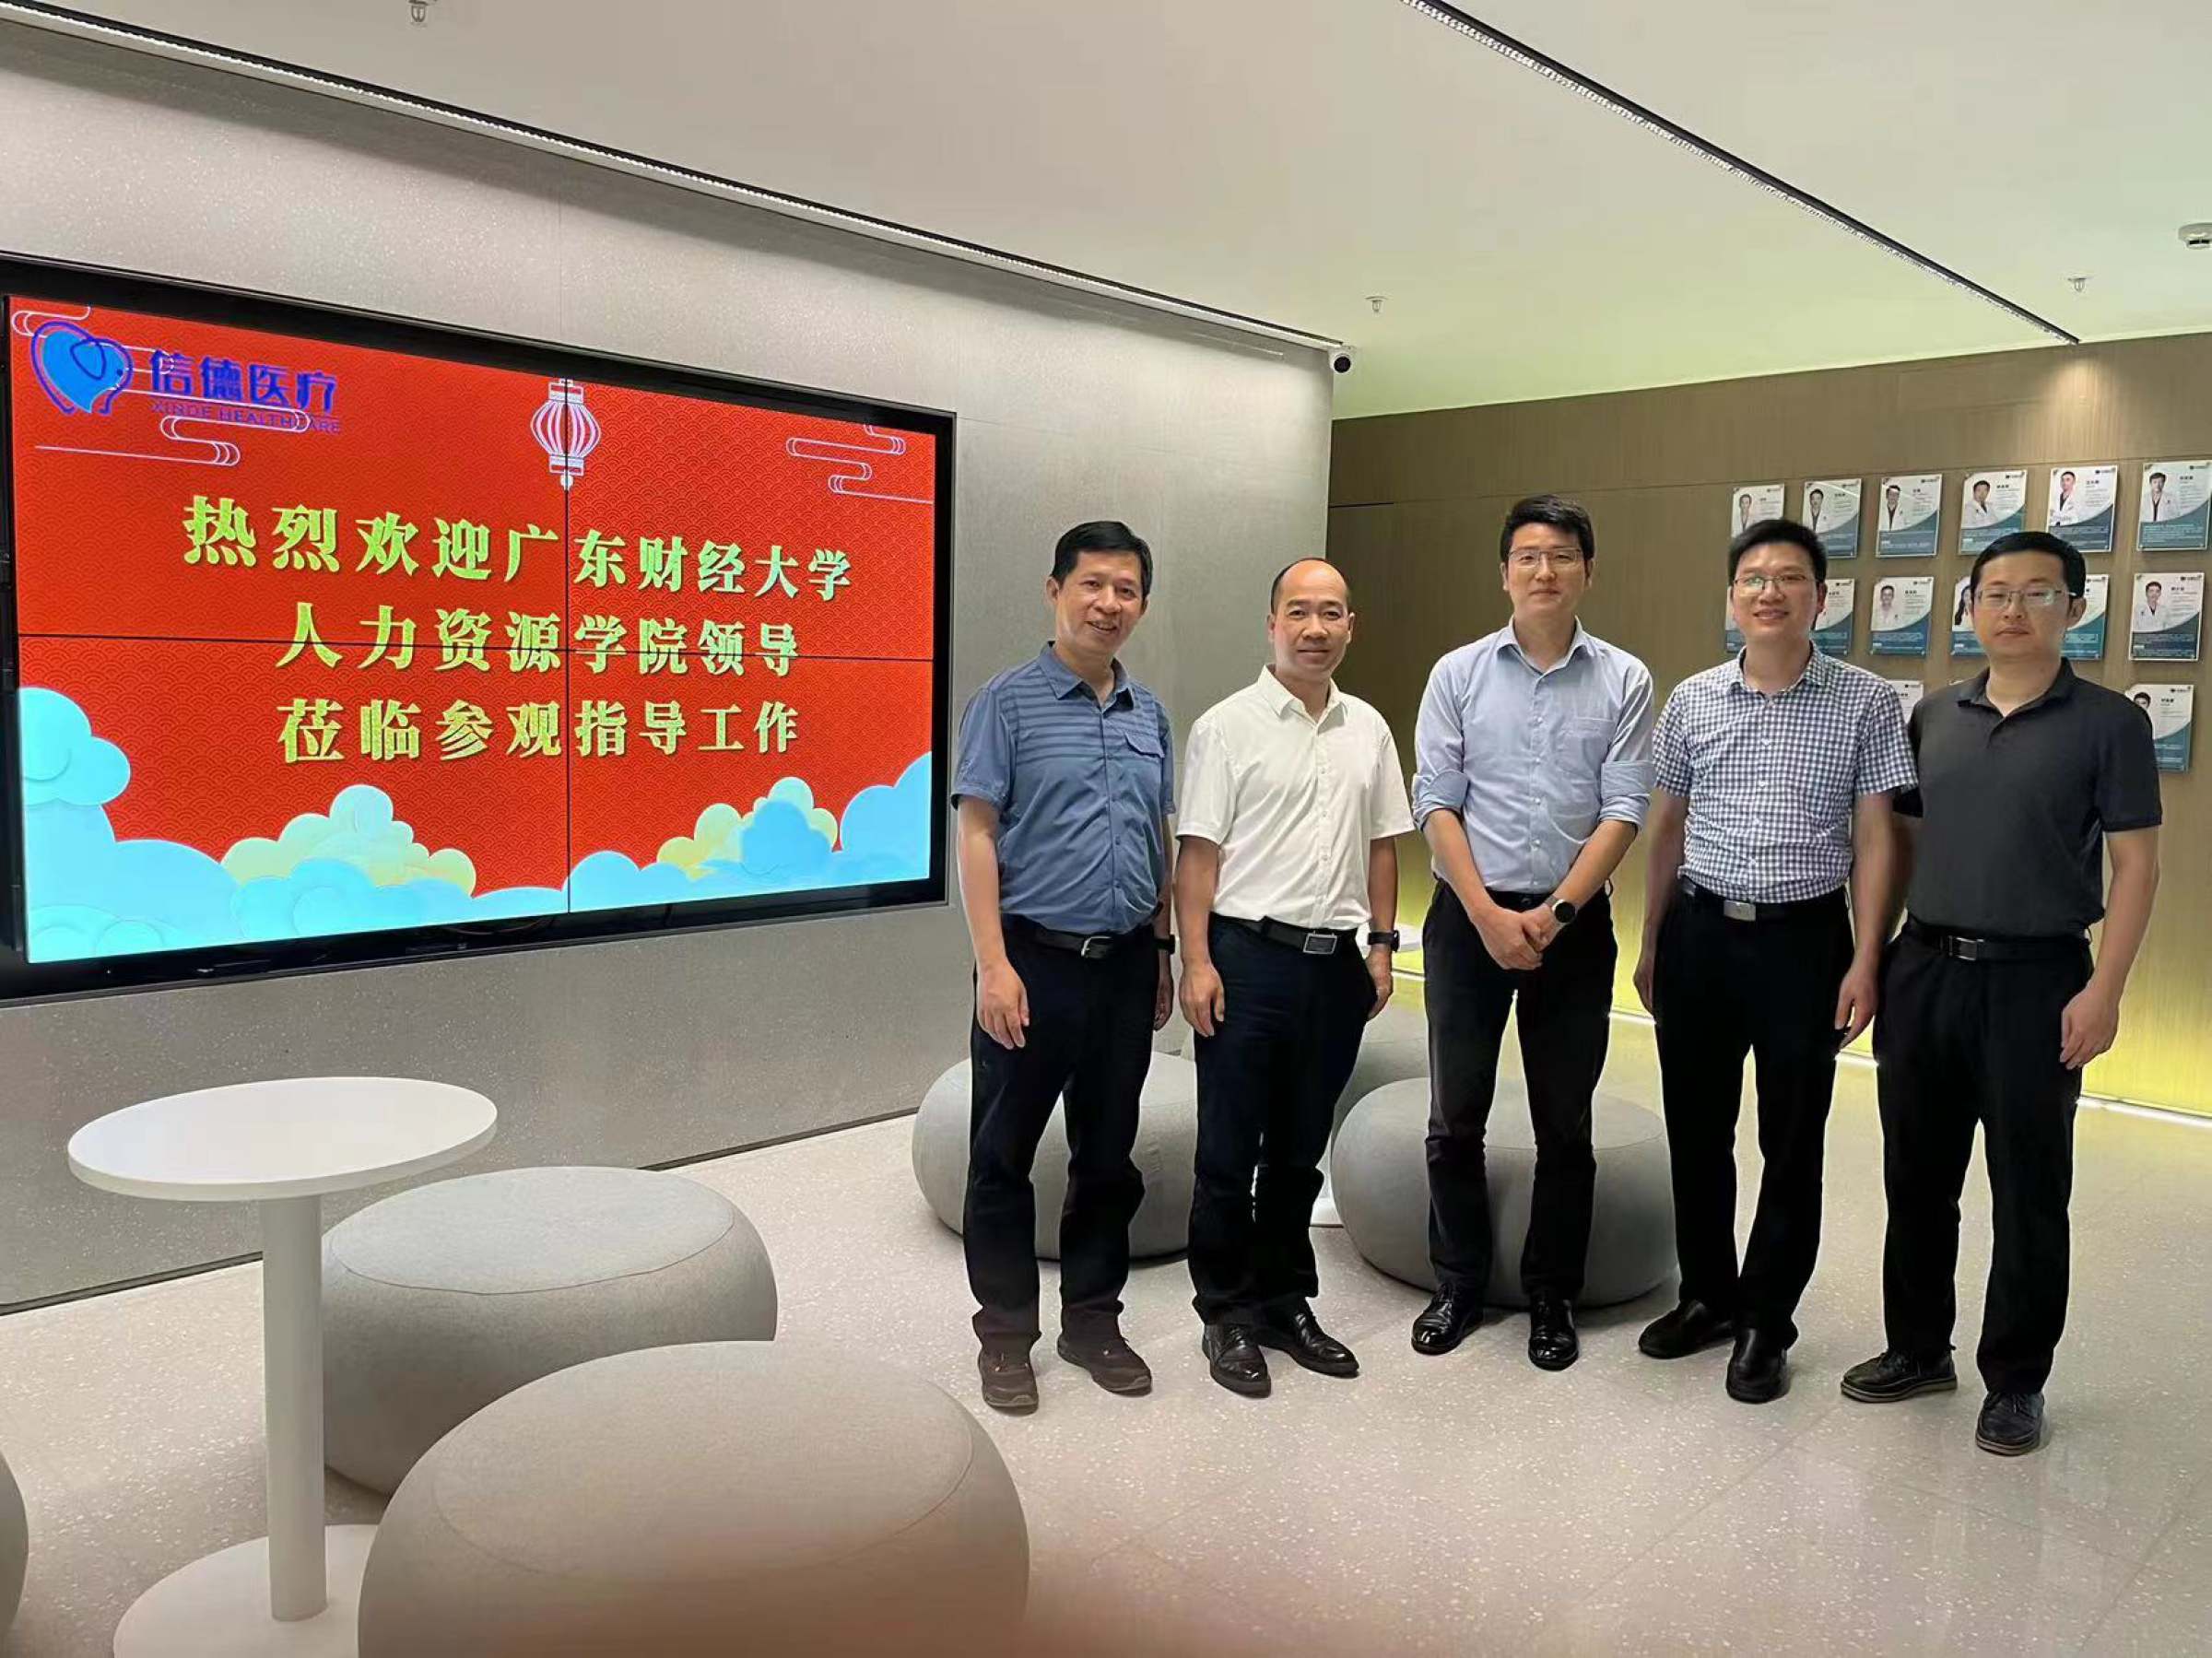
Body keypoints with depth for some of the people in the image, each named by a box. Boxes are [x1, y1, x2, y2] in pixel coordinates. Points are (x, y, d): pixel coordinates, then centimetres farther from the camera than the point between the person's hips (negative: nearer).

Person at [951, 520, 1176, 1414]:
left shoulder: (1149, 714, 11)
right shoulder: (1009, 701, -5)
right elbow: (976, 836, -9)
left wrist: (1161, 952, 14)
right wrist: (995, 965, -16)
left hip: (1125, 965, 5)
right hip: (1035, 961, -5)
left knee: (1109, 1155, 13)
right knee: (1004, 1155, 6)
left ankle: (1093, 1318, 28)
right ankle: (1006, 1331, 21)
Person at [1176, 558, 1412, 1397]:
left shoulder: (1368, 729, 10)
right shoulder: (1227, 726, -5)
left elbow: (1381, 845, 15)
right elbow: (1198, 851, -7)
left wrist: (1381, 943, 9)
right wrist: (1197, 961, -13)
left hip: (1336, 963, 5)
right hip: (1247, 957, -4)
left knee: (1300, 1152, 14)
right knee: (1229, 1152, 4)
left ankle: (1285, 1303, 28)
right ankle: (1227, 1316, 17)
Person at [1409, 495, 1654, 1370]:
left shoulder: (1624, 680, 1)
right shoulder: (1459, 673, 2)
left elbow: (1623, 812, -4)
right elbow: (1436, 805, -2)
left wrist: (1553, 913, -13)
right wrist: (1489, 914, -12)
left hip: (1574, 922, 0)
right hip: (1469, 917, 0)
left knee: (1565, 1126, 9)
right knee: (1455, 1118, 7)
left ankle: (1552, 1297, 24)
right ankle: (1458, 1285, 24)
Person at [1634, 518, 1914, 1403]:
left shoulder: (1866, 702, -3)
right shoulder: (1692, 700, 5)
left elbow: (1874, 839, -2)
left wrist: (1864, 961, -8)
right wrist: (1651, 944, 12)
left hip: (1804, 938, -2)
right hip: (1701, 932, 3)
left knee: (1791, 1144, 7)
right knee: (1696, 1132, 12)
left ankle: (1765, 1322, 23)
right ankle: (1707, 1295, 31)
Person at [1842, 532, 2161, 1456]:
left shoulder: (2107, 724, -3)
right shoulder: (1933, 717, 9)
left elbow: (2134, 865, -6)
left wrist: (2104, 990, -14)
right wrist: (1873, 958, 7)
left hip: (2034, 979, -4)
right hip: (1925, 969, 4)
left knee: (2029, 1194, 7)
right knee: (1917, 1178, 13)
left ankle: (2015, 1383, 22)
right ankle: (1918, 1349, 30)